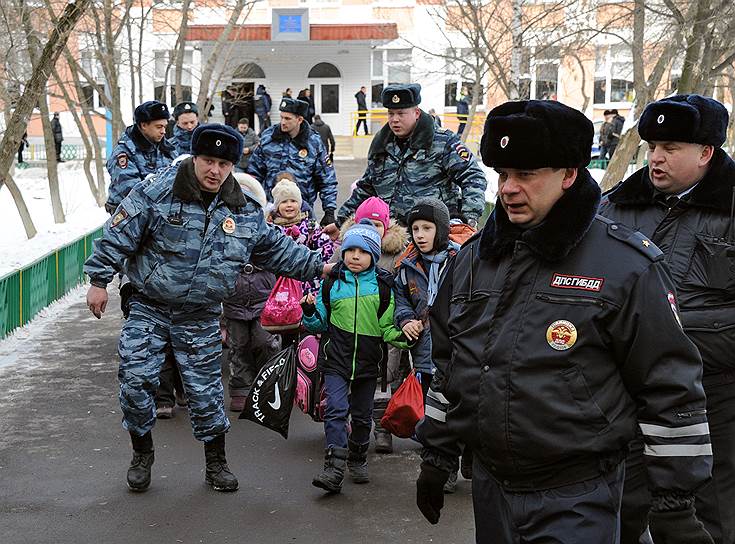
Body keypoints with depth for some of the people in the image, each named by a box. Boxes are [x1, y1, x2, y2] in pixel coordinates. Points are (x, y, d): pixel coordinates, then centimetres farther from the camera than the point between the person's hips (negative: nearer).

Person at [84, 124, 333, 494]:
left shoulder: (245, 213, 1)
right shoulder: (157, 193, -11)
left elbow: (277, 249, 13)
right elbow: (118, 237, -9)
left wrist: (317, 267, 9)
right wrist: (99, 281, -11)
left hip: (200, 320, 2)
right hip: (149, 309, -2)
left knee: (206, 390, 6)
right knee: (136, 378, -6)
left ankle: (216, 462, 23)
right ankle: (142, 453, 17)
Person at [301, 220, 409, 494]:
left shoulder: (383, 285, 2)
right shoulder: (332, 282, 2)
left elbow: (386, 325, 6)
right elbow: (321, 324, 9)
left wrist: (398, 337, -14)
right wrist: (310, 312, -11)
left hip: (367, 358, 2)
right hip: (336, 357, -1)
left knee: (362, 415, 13)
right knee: (336, 410, -15)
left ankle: (357, 460, 33)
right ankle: (334, 469, -19)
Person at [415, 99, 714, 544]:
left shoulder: (627, 265, -11)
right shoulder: (474, 257, 7)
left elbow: (671, 387, -10)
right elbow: (448, 365, 18)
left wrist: (676, 504, -9)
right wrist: (436, 457, 19)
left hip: (578, 504, -6)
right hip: (490, 490, 6)